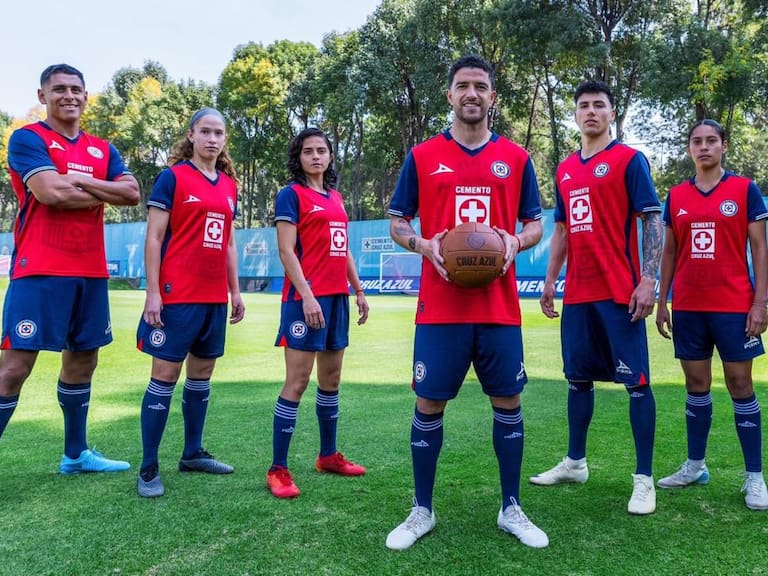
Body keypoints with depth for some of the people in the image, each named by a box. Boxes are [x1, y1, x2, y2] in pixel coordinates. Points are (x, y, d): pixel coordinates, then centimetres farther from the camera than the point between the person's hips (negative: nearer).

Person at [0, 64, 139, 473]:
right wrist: (105, 192, -3)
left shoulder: (103, 150, 15)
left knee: (83, 360, 13)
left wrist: (80, 180, -11)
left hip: (91, 272, 7)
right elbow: (51, 192, -17)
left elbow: (132, 194, 0)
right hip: (40, 271, -6)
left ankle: (76, 454, 28)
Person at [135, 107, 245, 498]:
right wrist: (153, 292, -13)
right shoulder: (173, 177, -4)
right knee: (165, 374, -3)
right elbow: (153, 238, -7)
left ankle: (192, 453, 26)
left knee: (202, 373, 13)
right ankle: (148, 468, 7)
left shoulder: (229, 185, 13)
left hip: (215, 297, 6)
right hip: (177, 295, -6)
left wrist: (235, 291, 14)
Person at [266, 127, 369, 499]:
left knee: (331, 379, 14)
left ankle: (328, 455, 28)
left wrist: (358, 291, 17)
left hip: (337, 297, 8)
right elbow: (286, 250, -12)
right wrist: (306, 296, -20)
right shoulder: (291, 194, -4)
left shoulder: (336, 197, 17)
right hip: (307, 298, -7)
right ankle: (278, 470, 0)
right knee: (297, 382, -8)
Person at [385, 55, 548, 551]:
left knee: (508, 403, 7)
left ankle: (511, 509, 24)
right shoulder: (422, 156, 6)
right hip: (440, 307, -1)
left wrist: (515, 242, -11)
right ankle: (422, 511, 20)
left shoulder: (515, 157, 9)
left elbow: (535, 224, 11)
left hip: (500, 307, 2)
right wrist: (423, 245, -13)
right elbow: (397, 222, 8)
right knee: (429, 405, 3)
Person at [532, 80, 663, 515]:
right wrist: (550, 281, 12)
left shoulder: (629, 160, -3)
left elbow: (653, 222, -7)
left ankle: (644, 480, 7)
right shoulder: (565, 170, 14)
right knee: (578, 377, 14)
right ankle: (575, 463, 28)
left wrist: (648, 281, -16)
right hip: (578, 294, 6)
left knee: (636, 381, -2)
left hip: (620, 293, -6)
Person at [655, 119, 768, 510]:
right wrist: (662, 302, 8)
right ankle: (695, 466, 22)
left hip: (733, 306, -3)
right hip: (688, 308, 3)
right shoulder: (676, 196, 8)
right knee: (696, 385, 10)